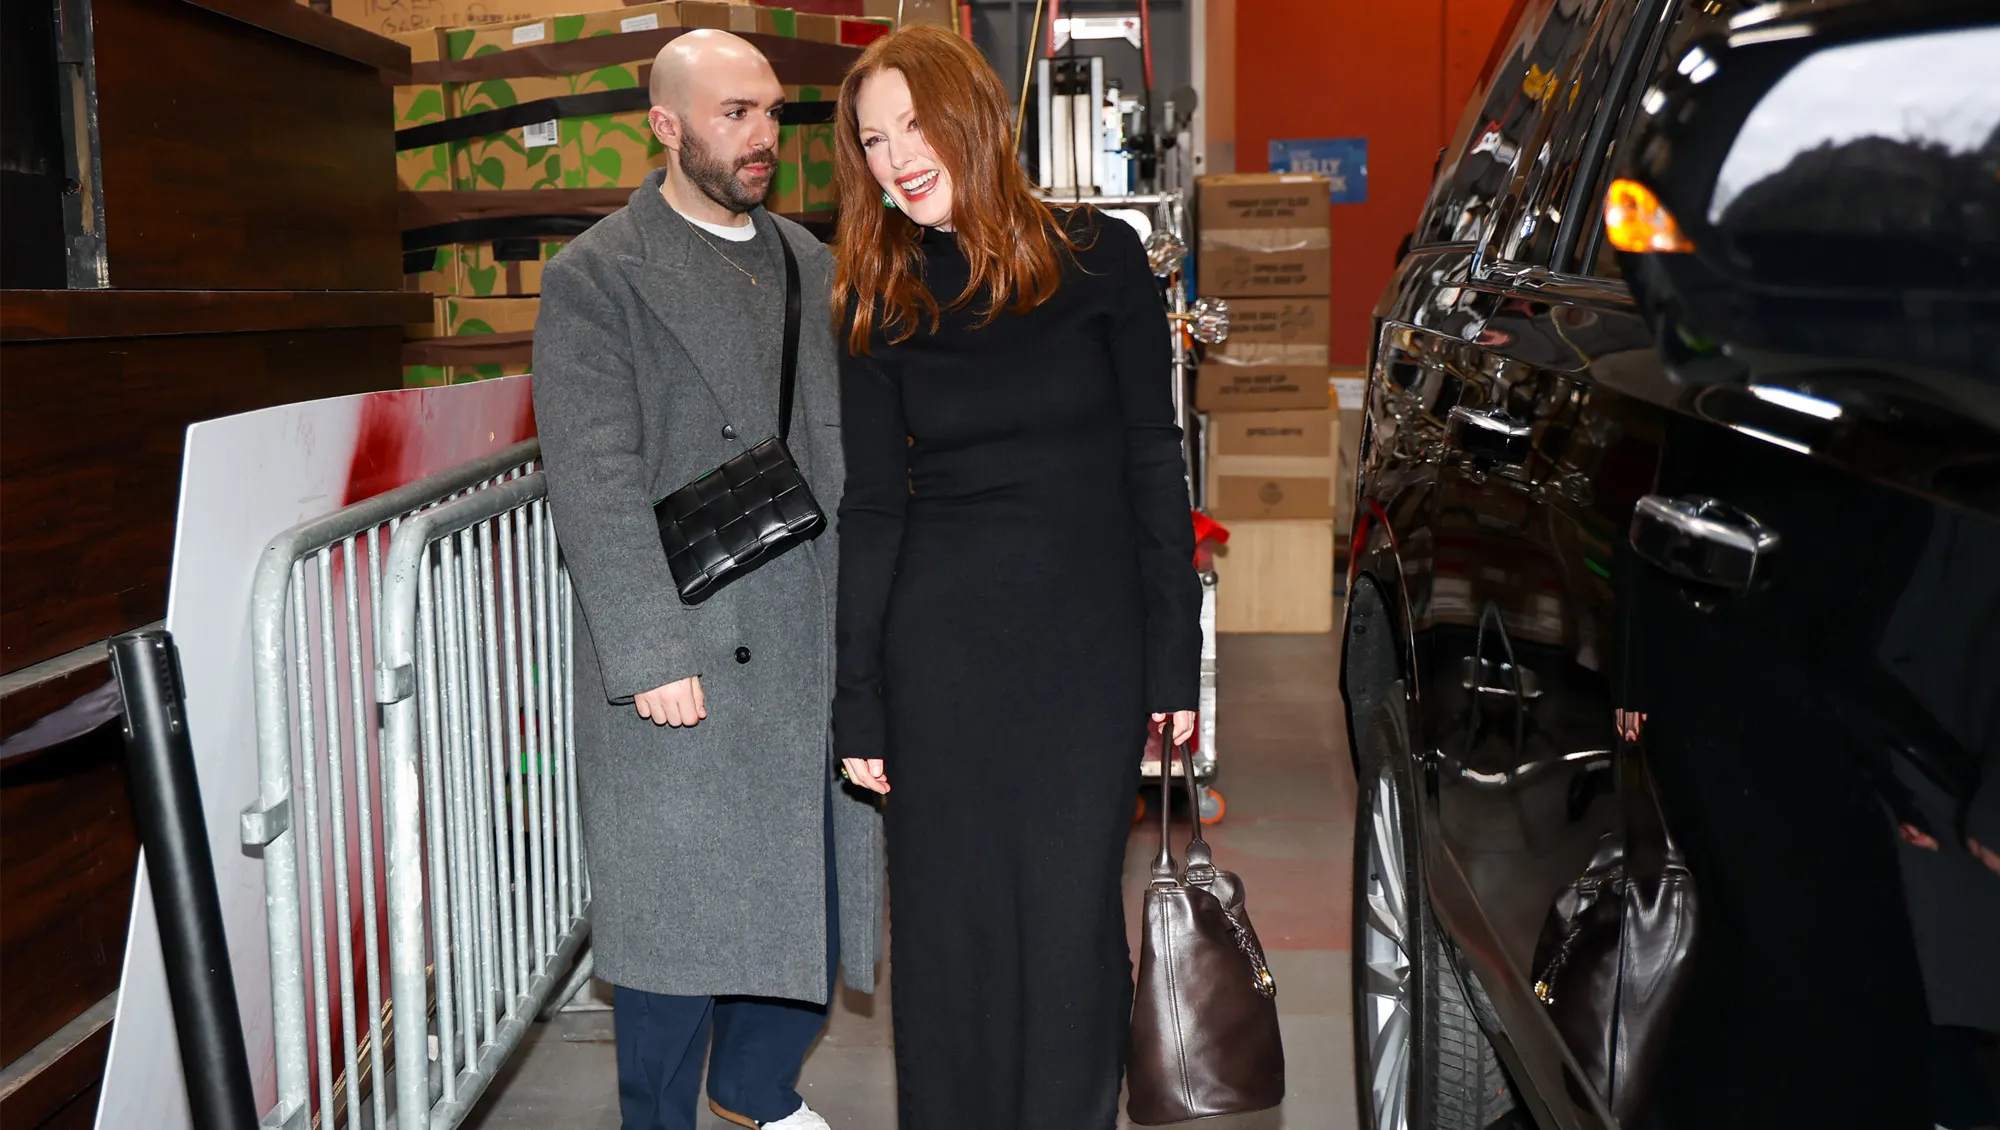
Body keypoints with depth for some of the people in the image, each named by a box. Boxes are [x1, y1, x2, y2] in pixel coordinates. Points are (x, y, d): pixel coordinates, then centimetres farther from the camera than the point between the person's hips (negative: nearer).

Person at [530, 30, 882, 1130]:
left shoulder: (812, 267, 14)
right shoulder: (595, 279, -6)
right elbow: (596, 486, -13)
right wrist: (652, 656, -18)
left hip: (818, 657, 6)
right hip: (684, 663, -6)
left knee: (819, 901, 14)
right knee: (679, 917, 4)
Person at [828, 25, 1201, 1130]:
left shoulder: (1100, 260, 0)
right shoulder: (882, 303, 4)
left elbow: (1153, 463, 1)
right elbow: (870, 511, 4)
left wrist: (1173, 661, -2)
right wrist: (858, 706, 1)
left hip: (1089, 646, -1)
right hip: (941, 654, 1)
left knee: (1071, 918, 6)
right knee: (949, 917, 8)